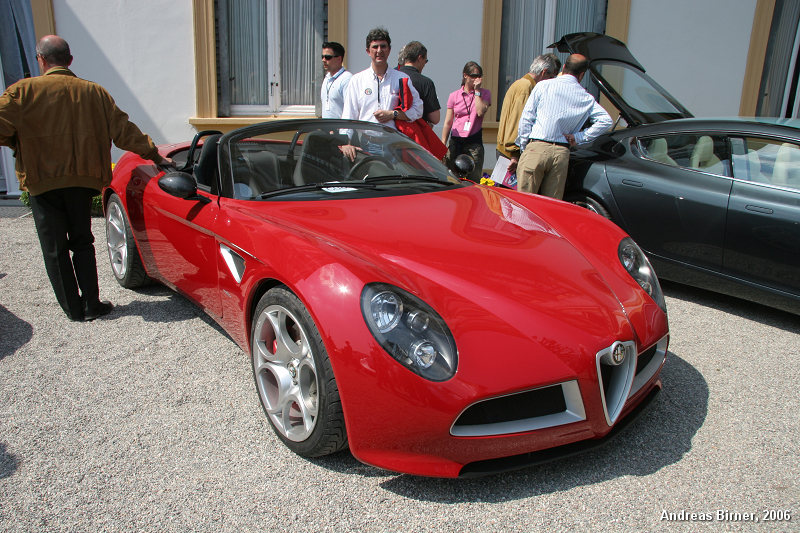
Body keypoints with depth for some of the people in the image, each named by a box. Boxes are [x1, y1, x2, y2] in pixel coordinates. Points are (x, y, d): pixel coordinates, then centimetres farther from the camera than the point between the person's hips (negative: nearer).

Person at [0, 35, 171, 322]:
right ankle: (92, 305, 13)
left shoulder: (24, 91, -7)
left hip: (43, 181, -3)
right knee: (82, 242, 15)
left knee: (54, 249, 8)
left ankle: (74, 308, 13)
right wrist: (154, 154, 11)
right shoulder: (94, 92, 2)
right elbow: (123, 130, 3)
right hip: (82, 180, 3)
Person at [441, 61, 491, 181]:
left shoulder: (485, 93, 8)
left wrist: (477, 90, -4)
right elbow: (447, 123, 9)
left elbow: (480, 112, -11)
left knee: (473, 180, -6)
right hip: (455, 141, 1)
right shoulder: (454, 96, 10)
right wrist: (443, 145, 3)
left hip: (474, 142, -1)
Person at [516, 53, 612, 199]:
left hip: (536, 148, -3)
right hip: (562, 154, 3)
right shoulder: (587, 98, 12)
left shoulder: (543, 86, 5)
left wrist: (523, 147, 8)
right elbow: (606, 121, 7)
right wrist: (579, 137, 5)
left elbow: (526, 118, 2)